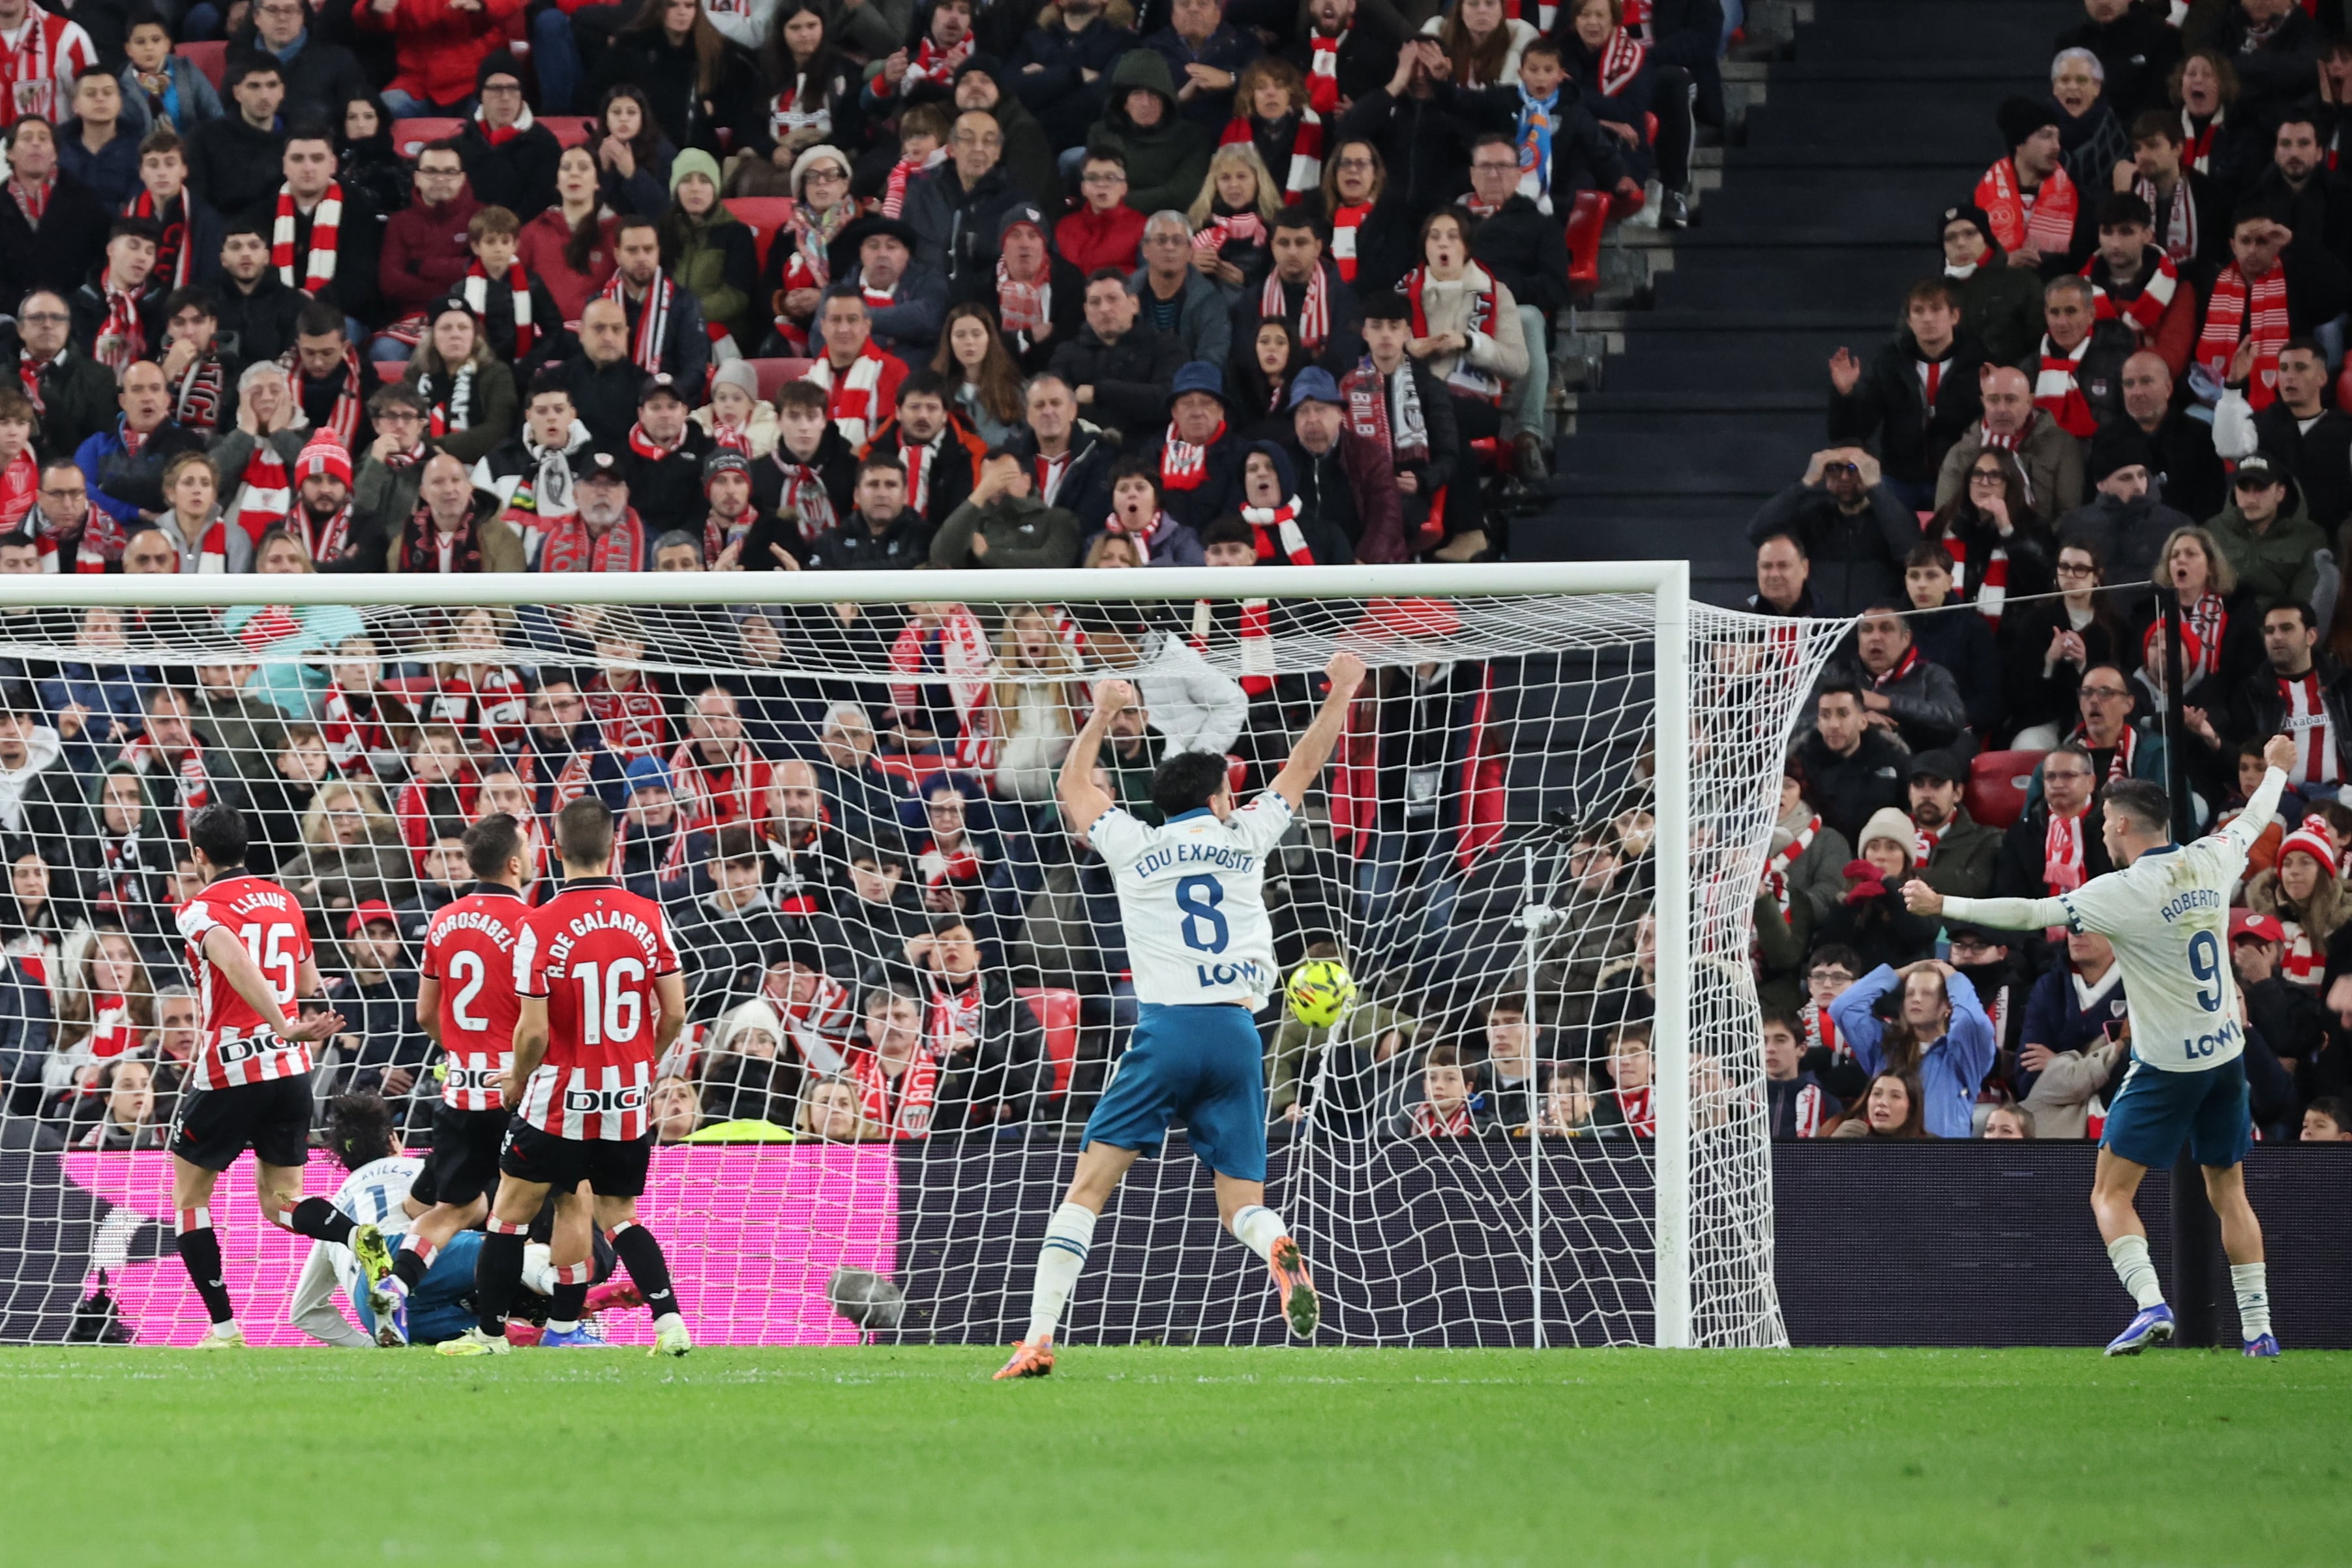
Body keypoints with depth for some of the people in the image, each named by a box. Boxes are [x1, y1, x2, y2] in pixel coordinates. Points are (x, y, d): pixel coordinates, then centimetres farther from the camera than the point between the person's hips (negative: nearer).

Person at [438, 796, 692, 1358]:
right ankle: (669, 1320, -2)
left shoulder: (540, 927, -14)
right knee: (619, 1217, 17)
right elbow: (675, 1014, -2)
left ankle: (489, 1332, 18)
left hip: (559, 1103, -4)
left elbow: (533, 1031, -15)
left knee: (511, 1211, 13)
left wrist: (518, 1080, 6)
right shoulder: (649, 917, -4)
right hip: (628, 1102, 4)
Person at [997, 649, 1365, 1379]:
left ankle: (1039, 1336, -14)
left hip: (1167, 1031, -1)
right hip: (1238, 1032, 2)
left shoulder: (1135, 847, 12)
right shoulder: (1244, 838, 14)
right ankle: (1277, 1250, -29)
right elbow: (1303, 768, 29)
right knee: (1243, 1204, 7)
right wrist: (1340, 692, 41)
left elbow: (1073, 788, 31)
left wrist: (1103, 713, 44)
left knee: (1088, 1188, -2)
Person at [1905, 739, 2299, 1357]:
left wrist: (1943, 905, -10)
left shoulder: (2125, 892, -17)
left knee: (2111, 1194, -1)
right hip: (2226, 1052, 6)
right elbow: (2251, 822, 22)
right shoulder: (2210, 862, 0)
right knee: (2228, 1191, 15)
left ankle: (2150, 1303, -21)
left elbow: (2029, 913, -18)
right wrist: (2276, 770, 42)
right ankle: (2258, 1328, 12)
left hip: (2166, 1067, -6)